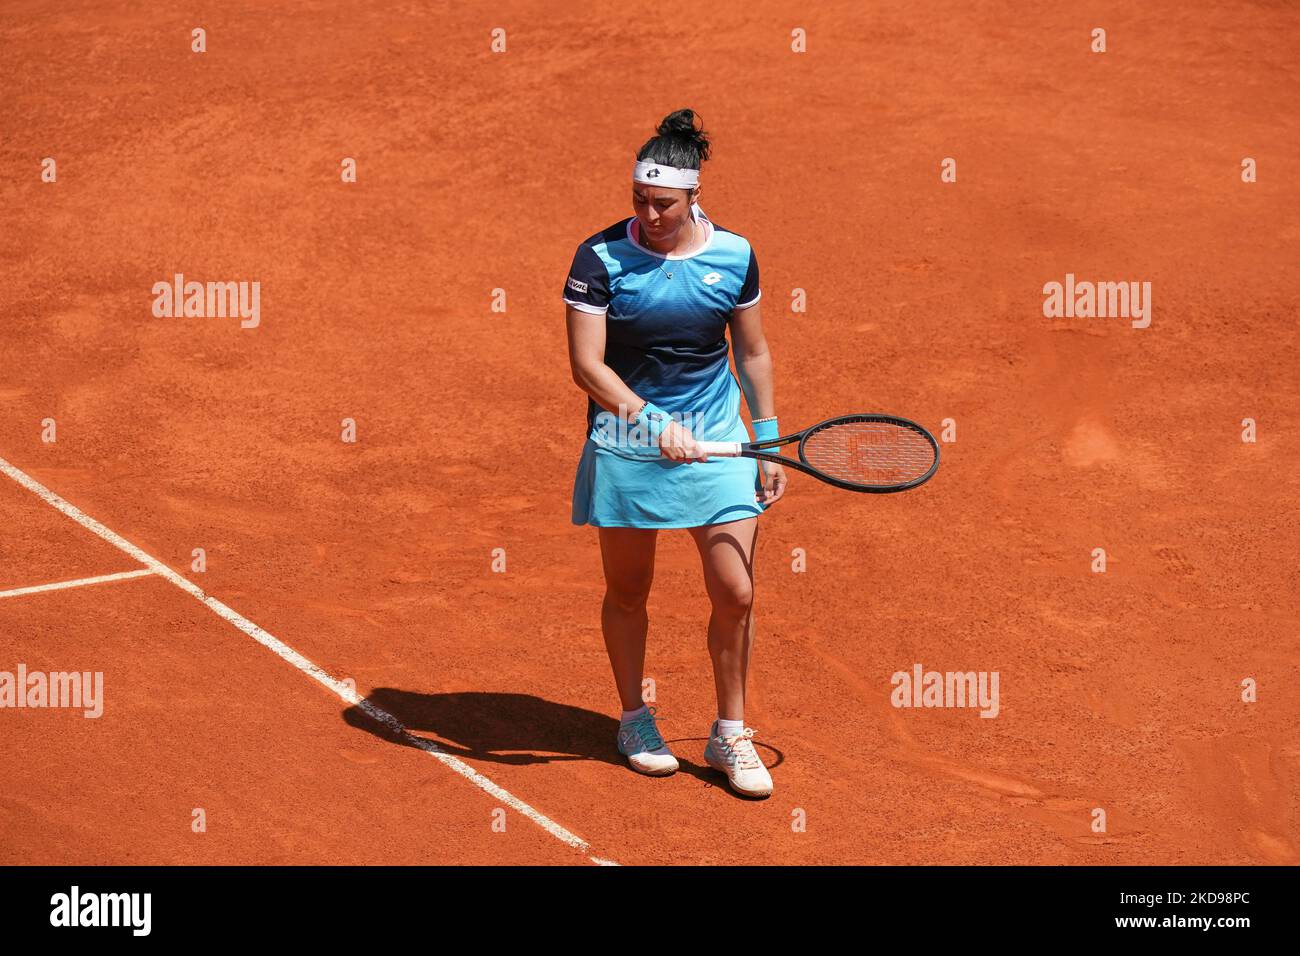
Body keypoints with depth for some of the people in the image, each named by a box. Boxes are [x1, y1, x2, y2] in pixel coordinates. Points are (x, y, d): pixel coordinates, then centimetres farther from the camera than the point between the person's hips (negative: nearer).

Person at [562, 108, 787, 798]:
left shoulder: (733, 255, -1)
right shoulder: (601, 257, -10)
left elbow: (753, 353, 11)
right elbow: (587, 365, -13)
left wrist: (768, 443, 9)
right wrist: (652, 423, -23)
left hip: (716, 443, 2)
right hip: (625, 445, -2)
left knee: (735, 594, -3)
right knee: (627, 593, 10)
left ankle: (730, 735, 15)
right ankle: (635, 719, 32)